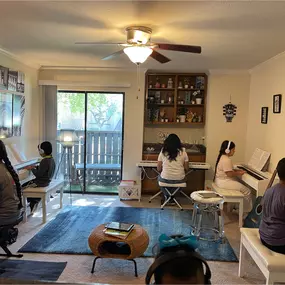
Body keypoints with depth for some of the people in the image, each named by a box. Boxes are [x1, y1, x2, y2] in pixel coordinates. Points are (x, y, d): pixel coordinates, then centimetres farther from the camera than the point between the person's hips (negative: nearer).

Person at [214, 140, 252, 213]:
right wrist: (239, 173, -9)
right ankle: (244, 211, 5)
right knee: (246, 191, -6)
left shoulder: (222, 157, 10)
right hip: (224, 182, -11)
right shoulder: (227, 160, -23)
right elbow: (229, 174, -24)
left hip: (221, 180, 11)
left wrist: (237, 170, 9)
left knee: (241, 185, 24)